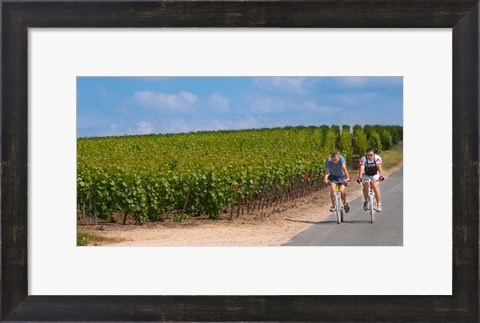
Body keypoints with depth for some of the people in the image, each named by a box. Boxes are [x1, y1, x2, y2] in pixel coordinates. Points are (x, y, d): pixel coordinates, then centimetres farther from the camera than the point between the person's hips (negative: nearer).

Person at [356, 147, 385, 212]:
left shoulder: (377, 158, -24)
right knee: (365, 186, -19)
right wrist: (359, 177, -50)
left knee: (375, 186, -21)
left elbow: (379, 167, -33)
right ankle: (366, 201, 7)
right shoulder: (363, 159, -24)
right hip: (366, 175, 1)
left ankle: (379, 204, -12)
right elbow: (361, 168, -35)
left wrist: (381, 176, -48)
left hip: (375, 175, -1)